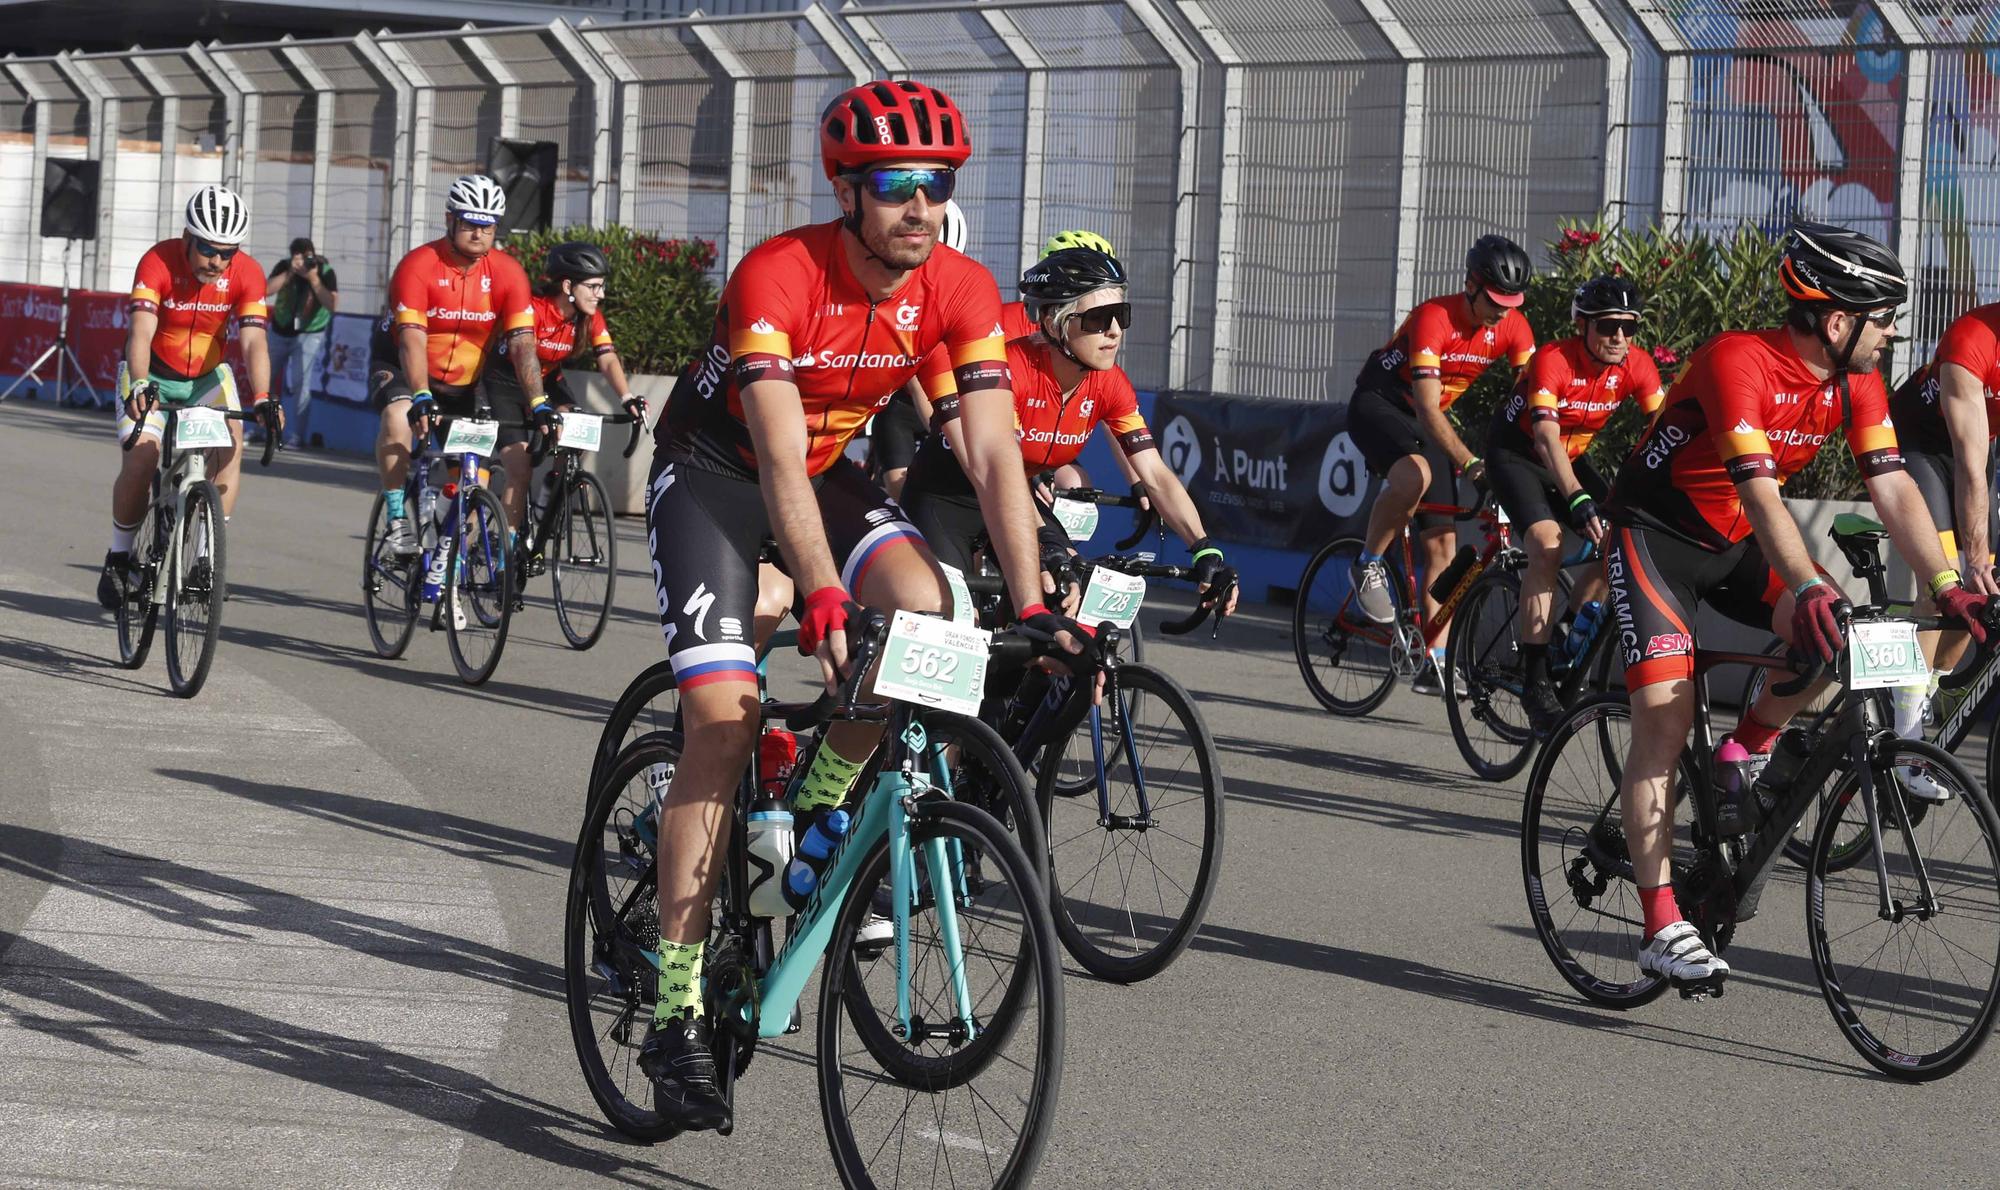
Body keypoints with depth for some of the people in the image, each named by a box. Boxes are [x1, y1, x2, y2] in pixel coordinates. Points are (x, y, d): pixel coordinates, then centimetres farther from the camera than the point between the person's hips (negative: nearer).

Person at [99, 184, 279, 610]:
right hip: (152, 374, -2)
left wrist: (262, 399, -42)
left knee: (232, 445, -23)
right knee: (142, 456, -21)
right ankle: (119, 556, 0)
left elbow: (253, 342, -26)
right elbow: (141, 332, -34)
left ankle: (205, 555, -16)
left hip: (207, 375, 2)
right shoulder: (158, 262, -25)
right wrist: (140, 387, -51)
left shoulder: (247, 274, -19)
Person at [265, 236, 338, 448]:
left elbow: (333, 305, -26)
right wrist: (290, 272, -31)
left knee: (300, 383, -17)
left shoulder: (325, 271, -16)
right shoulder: (284, 267, -10)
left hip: (309, 333, -4)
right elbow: (267, 290, -23)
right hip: (280, 331, 4)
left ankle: (298, 435, -14)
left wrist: (314, 279, -32)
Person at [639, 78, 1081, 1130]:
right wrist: (823, 599, -49)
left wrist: (1035, 612, -27)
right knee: (724, 718, -17)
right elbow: (779, 460, -37)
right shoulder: (778, 276, -30)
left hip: (825, 469, 4)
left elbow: (994, 457, -19)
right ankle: (676, 1015, -12)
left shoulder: (960, 291, -17)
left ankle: (815, 822, -1)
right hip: (712, 472, -4)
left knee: (923, 607, -26)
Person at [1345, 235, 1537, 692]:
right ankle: (1368, 565, -16)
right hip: (1377, 406, -6)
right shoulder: (1434, 319, -29)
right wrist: (1470, 462, -46)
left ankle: (1435, 663, 1)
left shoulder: (1513, 327, -10)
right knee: (1416, 474, -39)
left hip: (1423, 423, 6)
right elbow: (1428, 409, -35)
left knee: (1443, 541, -2)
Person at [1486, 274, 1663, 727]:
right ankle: (1535, 679, -25)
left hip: (1571, 458, 6)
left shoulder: (1636, 365, -15)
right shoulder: (1553, 361, -30)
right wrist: (1578, 501, -54)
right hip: (1517, 455, -6)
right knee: (1548, 546, -26)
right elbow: (1547, 438, -41)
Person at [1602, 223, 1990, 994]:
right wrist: (1809, 589, -49)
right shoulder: (1738, 361, -28)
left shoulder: (1856, 382, -6)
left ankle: (1747, 752, 3)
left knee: (1835, 632, -22)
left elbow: (1894, 489, -9)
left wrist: (1946, 585, -22)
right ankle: (1662, 928, -14)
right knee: (1665, 718, -15)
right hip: (1654, 535, -6)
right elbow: (1759, 492, -37)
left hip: (1734, 547, 6)